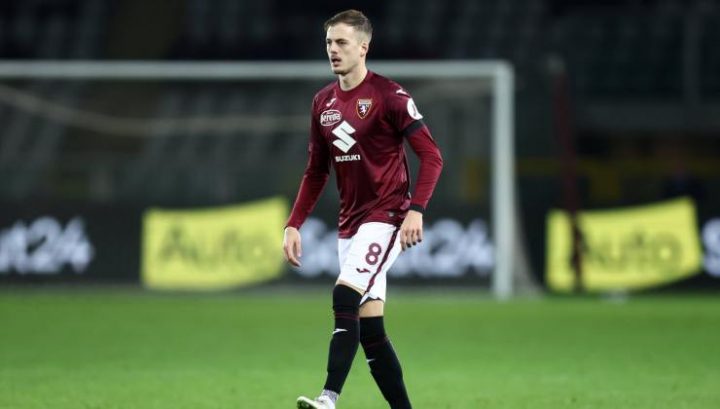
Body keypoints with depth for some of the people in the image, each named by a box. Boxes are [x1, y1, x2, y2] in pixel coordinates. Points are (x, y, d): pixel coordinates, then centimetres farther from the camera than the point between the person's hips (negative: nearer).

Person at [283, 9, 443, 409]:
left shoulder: (388, 95, -10)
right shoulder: (323, 102, 11)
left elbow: (431, 155, -12)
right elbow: (316, 171, 19)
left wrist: (415, 209, -23)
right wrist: (293, 224, 11)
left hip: (385, 218, -7)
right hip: (350, 223, 7)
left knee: (345, 295, -25)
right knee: (369, 330, 5)